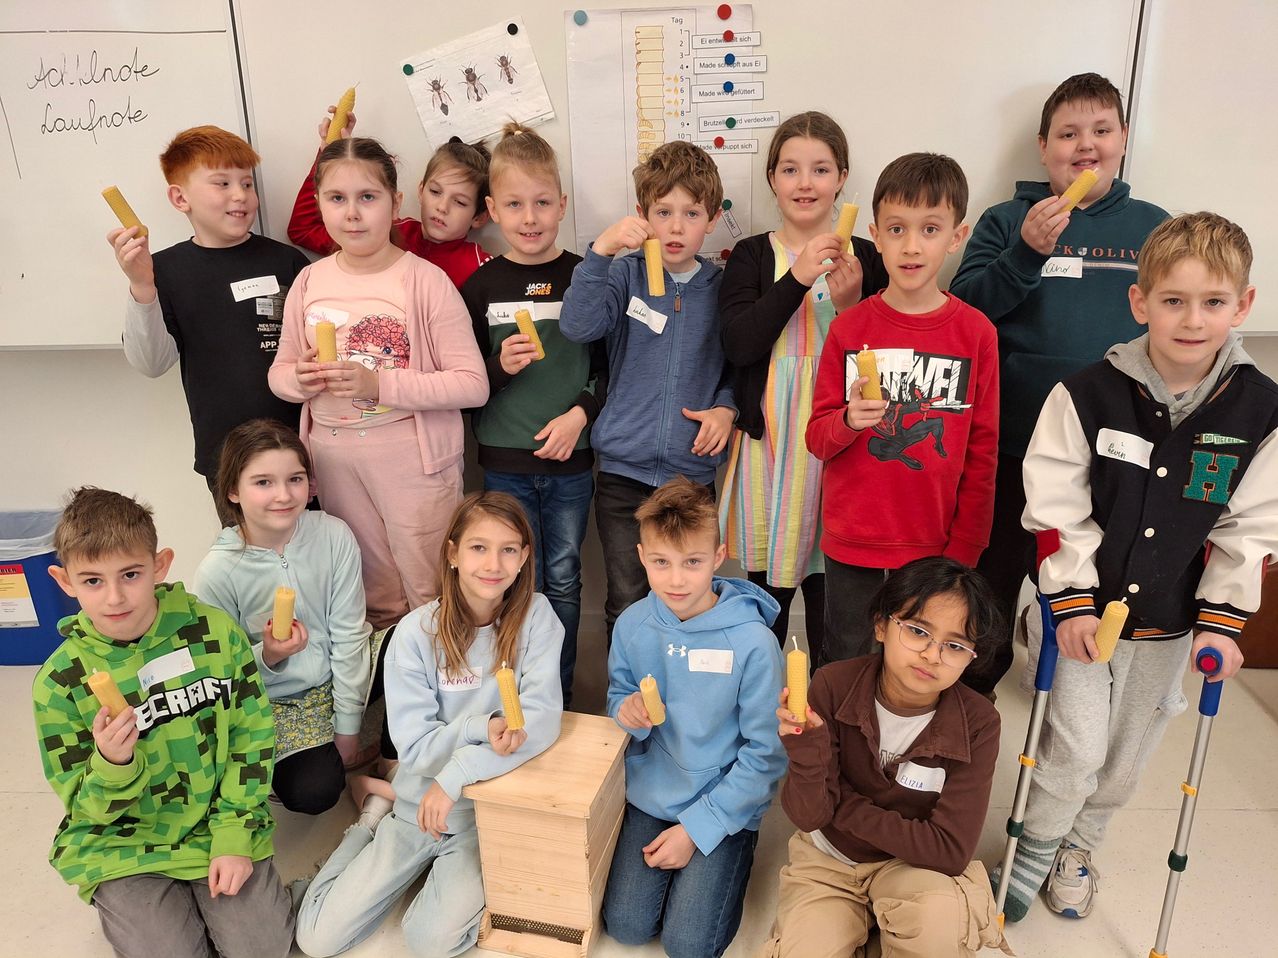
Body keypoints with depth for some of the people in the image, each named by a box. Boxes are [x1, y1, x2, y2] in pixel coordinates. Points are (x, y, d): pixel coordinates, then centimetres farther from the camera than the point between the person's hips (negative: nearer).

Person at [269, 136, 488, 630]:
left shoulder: (424, 280, -11)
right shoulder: (310, 282, 3)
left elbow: (473, 384, -15)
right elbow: (279, 371, 13)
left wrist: (379, 385, -24)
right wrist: (299, 379, -11)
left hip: (413, 459, -4)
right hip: (334, 459, 5)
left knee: (432, 600, 6)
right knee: (375, 604, 19)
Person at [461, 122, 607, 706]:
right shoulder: (481, 287, 0)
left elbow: (612, 367, 3)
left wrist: (582, 412, -12)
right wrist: (499, 367, -15)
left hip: (571, 459, 0)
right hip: (505, 461, 0)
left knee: (563, 580, 12)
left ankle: (561, 695, 30)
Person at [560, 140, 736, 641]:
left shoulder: (721, 289, 5)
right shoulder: (625, 275, 1)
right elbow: (578, 325, -17)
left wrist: (726, 408, -7)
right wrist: (601, 250, -26)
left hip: (692, 469, 1)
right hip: (623, 471, -1)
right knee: (626, 604, 6)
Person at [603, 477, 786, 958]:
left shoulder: (753, 643, -21)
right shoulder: (632, 625, -9)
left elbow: (765, 754, -15)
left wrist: (695, 828, -14)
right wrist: (627, 712, -20)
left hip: (724, 803, -3)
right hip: (649, 794, 3)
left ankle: (732, 857, 18)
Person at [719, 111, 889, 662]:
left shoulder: (864, 258, 4)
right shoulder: (752, 256, 3)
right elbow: (738, 344, -12)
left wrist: (851, 302, -15)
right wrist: (797, 278, -20)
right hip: (770, 439, 0)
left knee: (831, 585, 8)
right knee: (768, 581, 10)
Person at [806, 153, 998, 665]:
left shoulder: (976, 333, -4)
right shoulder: (849, 327, -3)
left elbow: (982, 451, 0)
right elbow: (817, 437, 0)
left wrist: (964, 550, -2)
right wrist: (849, 421, -22)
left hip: (935, 548, 0)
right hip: (851, 545, 1)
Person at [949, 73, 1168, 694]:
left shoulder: (1154, 228, 7)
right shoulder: (1007, 221, 0)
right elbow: (963, 313, -11)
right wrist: (1025, 253, -23)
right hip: (1014, 439, -2)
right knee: (995, 567, 13)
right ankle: (977, 681, 35)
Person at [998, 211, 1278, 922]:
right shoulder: (1088, 395, -16)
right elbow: (1057, 510, -13)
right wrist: (1071, 602, -15)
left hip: (1172, 622, 3)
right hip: (1087, 607, -3)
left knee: (1128, 756, 18)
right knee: (1078, 747, 1)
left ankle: (1079, 846, 43)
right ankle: (1035, 848, 29)